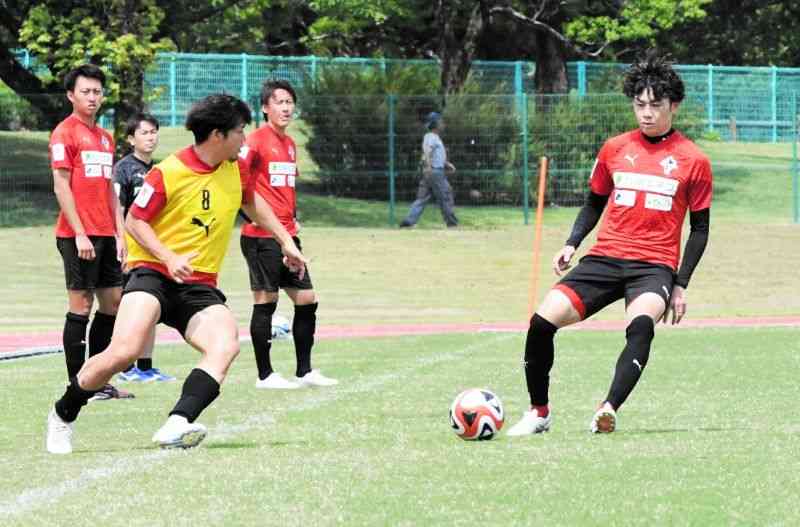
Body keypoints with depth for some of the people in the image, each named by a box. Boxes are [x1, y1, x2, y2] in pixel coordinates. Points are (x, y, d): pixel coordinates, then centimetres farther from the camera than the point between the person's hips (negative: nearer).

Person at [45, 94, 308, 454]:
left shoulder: (235, 170, 8)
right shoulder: (168, 173, -10)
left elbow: (252, 202, 30)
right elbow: (134, 221, -4)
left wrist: (285, 241, 34)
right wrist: (169, 258, -18)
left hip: (200, 287, 5)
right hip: (154, 275, -5)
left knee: (226, 345, -26)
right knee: (125, 350, -25)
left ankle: (176, 426, -37)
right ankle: (62, 416, -1)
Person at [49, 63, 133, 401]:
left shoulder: (105, 137, 17)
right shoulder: (65, 133, -6)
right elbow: (61, 186, -11)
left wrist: (119, 233, 13)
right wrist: (79, 233, -17)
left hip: (104, 234, 8)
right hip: (78, 235, -8)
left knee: (113, 302, 8)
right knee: (80, 305, -5)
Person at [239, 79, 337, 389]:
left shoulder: (289, 144, 16)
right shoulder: (257, 140, -10)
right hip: (261, 235, -8)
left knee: (307, 299, 8)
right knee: (266, 301, -4)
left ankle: (304, 372, 15)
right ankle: (265, 375, 2)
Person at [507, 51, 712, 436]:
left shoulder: (693, 161, 3)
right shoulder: (614, 149, 11)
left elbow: (700, 228, 8)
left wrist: (681, 284, 2)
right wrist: (571, 244, 7)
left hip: (654, 266, -3)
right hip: (604, 258, 3)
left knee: (641, 324, -36)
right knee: (543, 320, -14)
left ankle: (608, 411, -44)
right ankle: (538, 412, 3)